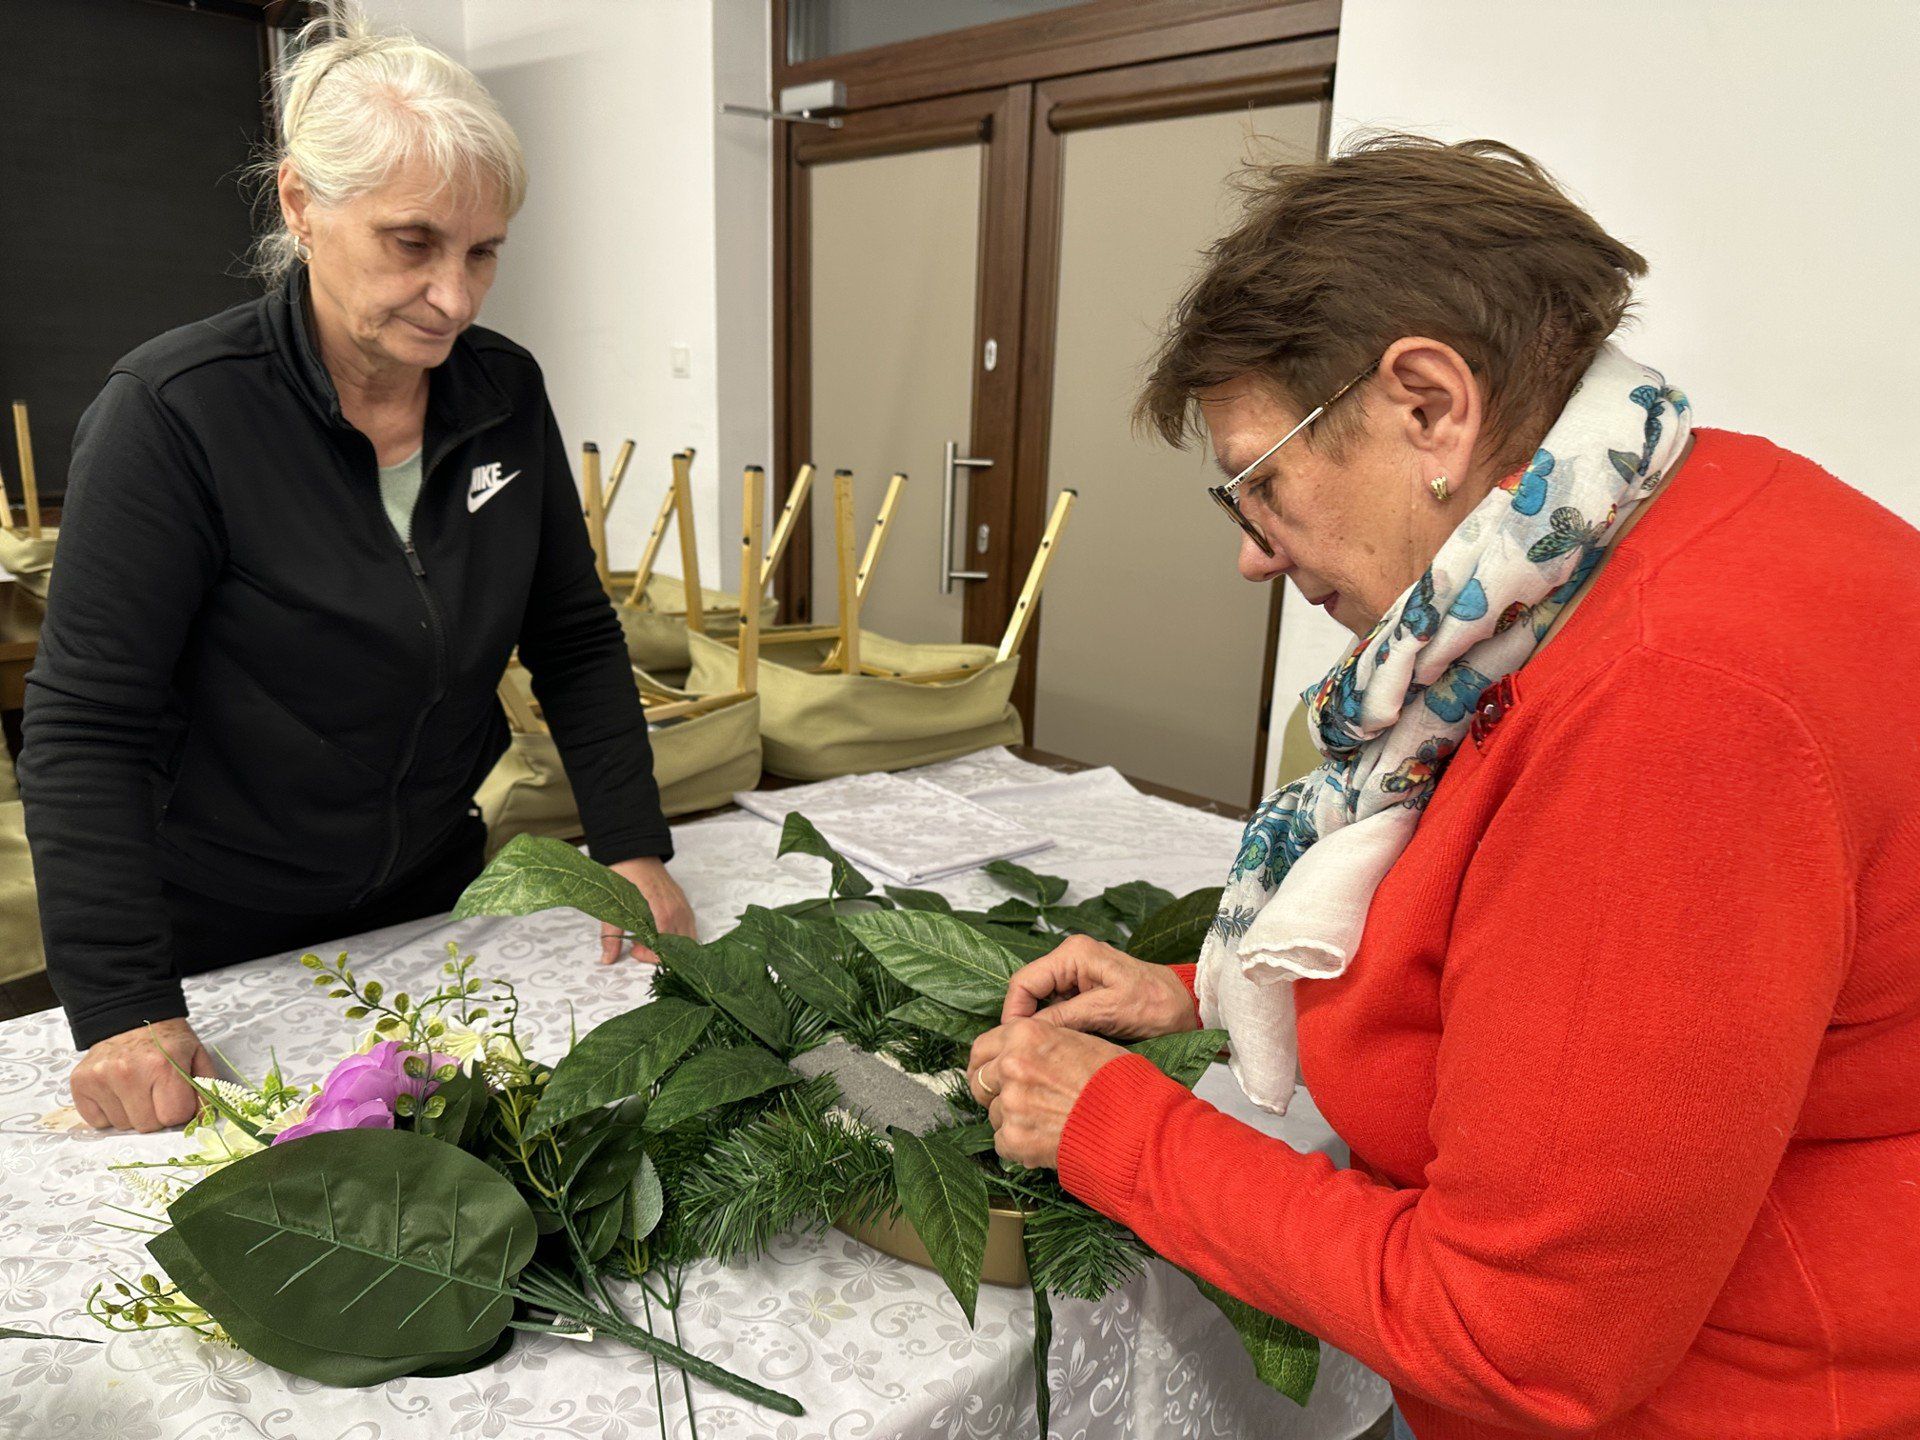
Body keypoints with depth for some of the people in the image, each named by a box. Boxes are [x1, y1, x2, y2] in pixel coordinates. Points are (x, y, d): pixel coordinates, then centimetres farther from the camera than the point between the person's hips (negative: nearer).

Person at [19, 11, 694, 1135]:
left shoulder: (505, 391, -5)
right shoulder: (173, 411, -19)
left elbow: (575, 638, 1)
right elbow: (86, 726, -19)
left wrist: (635, 850, -7)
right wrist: (125, 1010, -25)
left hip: (435, 904, 4)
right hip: (219, 946, -3)